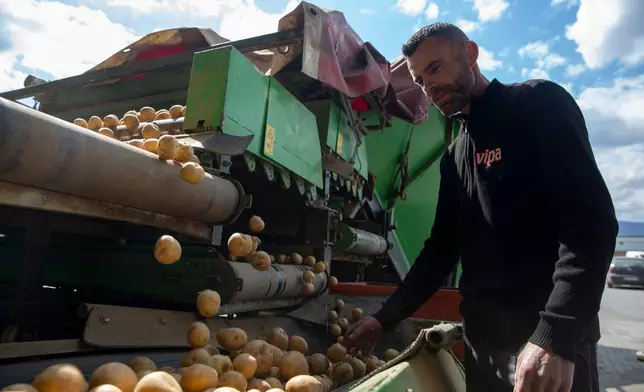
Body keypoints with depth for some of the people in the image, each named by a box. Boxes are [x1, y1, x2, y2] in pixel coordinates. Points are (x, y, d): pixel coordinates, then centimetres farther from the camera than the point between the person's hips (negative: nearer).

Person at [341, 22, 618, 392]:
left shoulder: (538, 104, -5)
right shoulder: (454, 156, 13)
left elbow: (591, 219, -16)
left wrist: (556, 334, -27)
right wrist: (385, 318, 7)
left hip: (551, 342, -6)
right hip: (482, 338, 7)